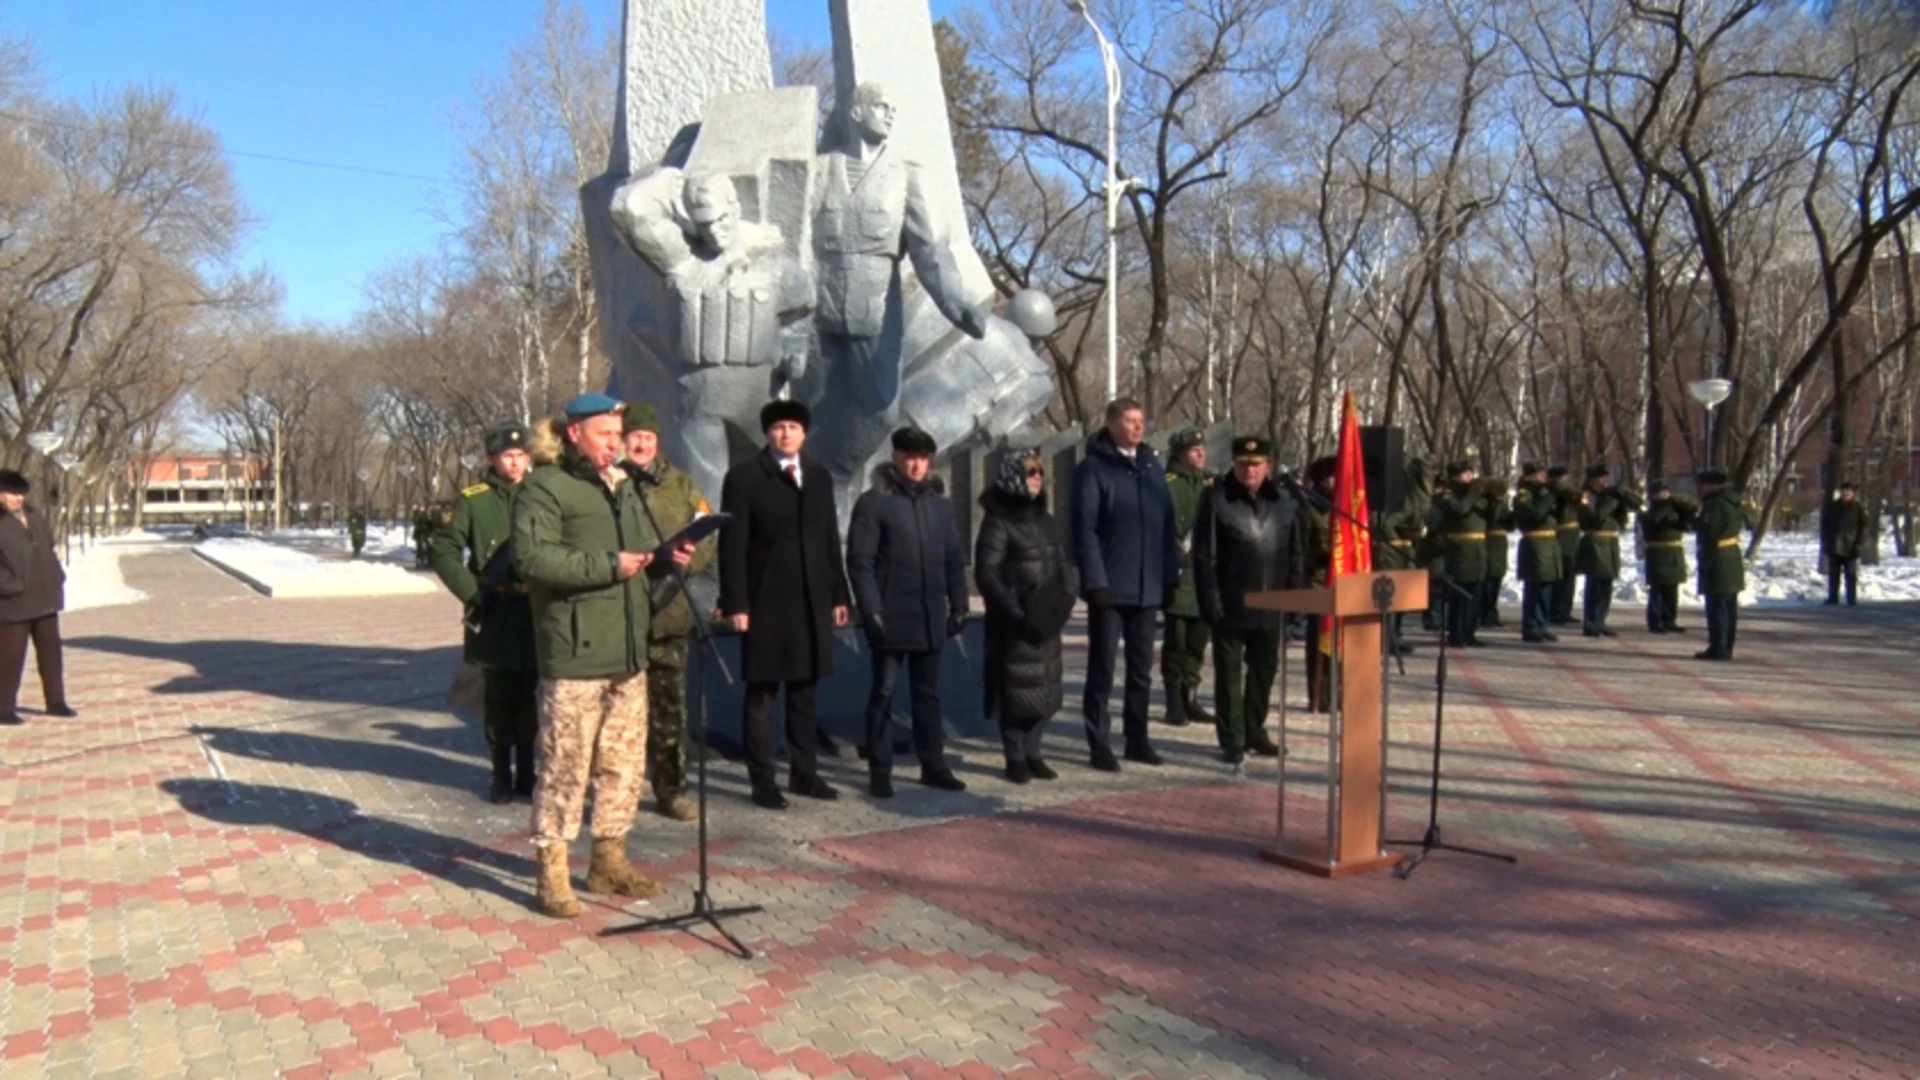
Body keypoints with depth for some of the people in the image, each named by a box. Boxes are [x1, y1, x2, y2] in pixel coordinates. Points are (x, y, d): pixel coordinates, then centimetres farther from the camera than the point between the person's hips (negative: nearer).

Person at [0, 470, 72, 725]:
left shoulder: (34, 514, 10)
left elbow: (49, 544, 19)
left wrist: (57, 576, 11)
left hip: (44, 597, 7)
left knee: (51, 650, 12)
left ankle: (56, 701, 22)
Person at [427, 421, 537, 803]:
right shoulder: (474, 500, -1)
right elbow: (442, 550, -2)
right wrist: (472, 594, -8)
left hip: (536, 615, 2)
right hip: (494, 617, -2)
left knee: (530, 700, 9)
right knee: (498, 702, 6)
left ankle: (526, 775, 21)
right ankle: (501, 776, 18)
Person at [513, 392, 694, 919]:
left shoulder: (623, 487, 20)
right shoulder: (544, 487, -7)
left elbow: (643, 549, 28)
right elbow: (532, 556, -20)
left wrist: (669, 557, 5)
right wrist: (608, 564, -20)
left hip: (627, 649, 8)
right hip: (574, 653, -8)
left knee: (625, 761, 13)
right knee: (565, 764, -3)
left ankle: (609, 860, 26)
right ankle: (552, 872, 9)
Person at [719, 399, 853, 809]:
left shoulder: (820, 476, 13)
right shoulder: (744, 477, -2)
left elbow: (830, 540, 13)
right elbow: (732, 544, -7)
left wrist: (839, 594, 9)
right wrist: (735, 603, -13)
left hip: (812, 602, 5)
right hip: (766, 603, -5)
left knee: (804, 694, 12)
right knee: (761, 696, 2)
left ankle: (804, 773, 21)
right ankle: (763, 781, 8)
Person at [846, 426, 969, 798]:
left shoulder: (940, 503, 10)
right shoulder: (874, 502, -5)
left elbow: (955, 559, 13)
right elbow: (859, 562, -9)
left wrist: (958, 605, 6)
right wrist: (872, 610, -15)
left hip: (930, 617, 5)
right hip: (891, 616, -5)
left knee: (928, 693, 12)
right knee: (883, 693, 2)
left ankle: (933, 765, 20)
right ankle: (879, 771, 8)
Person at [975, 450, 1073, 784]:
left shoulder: (1044, 520, 15)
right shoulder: (998, 522, -7)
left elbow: (1061, 563, 19)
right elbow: (986, 575, -13)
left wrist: (1065, 599, 0)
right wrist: (1016, 613, -19)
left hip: (1046, 621, 7)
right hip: (1013, 623, -7)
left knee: (1045, 688, 8)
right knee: (1016, 689, -2)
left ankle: (1032, 754, 19)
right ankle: (1016, 758, 10)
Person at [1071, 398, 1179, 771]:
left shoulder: (1152, 468, 12)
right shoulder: (1093, 468, -6)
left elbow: (1167, 526, 12)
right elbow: (1085, 529, -12)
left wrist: (1170, 576, 6)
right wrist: (1095, 581, -18)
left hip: (1147, 587, 6)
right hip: (1110, 587, -5)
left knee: (1141, 668, 12)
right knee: (1102, 669, 3)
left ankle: (1137, 739, 23)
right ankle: (1099, 744, 9)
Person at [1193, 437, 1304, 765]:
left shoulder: (1283, 503, 6)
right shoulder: (1217, 500, -7)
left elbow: (1296, 554, 11)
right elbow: (1204, 556, -9)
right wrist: (1210, 601, -15)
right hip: (1230, 607, -4)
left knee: (1264, 671, 14)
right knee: (1229, 674, 3)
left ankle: (1255, 731, 28)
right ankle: (1232, 739, 11)